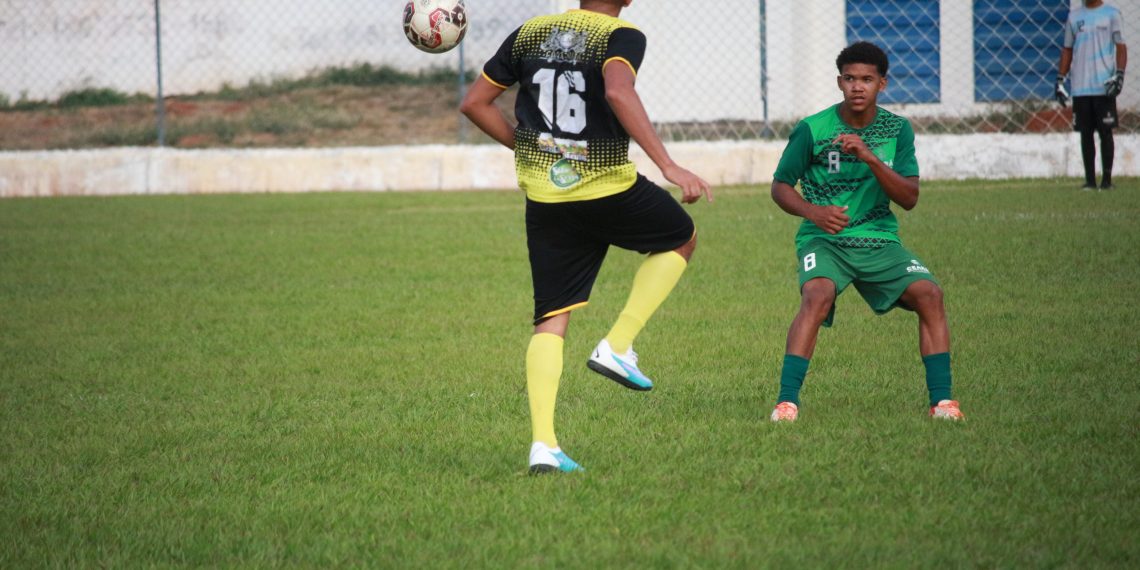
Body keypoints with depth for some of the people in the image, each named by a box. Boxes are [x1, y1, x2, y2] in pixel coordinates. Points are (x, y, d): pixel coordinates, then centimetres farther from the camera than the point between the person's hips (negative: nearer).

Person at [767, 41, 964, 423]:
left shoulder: (897, 130, 2)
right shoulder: (812, 130, -4)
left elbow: (909, 198, -5)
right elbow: (780, 187, 4)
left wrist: (870, 157, -20)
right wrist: (812, 211, -16)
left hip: (879, 240, 3)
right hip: (824, 238, -3)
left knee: (929, 293, -19)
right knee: (817, 296, -32)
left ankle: (941, 400, -12)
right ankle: (786, 401, -31)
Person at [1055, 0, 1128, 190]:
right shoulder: (1074, 16, 13)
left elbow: (1121, 46, -2)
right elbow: (1067, 50, 17)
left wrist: (1119, 75, -14)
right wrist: (1060, 79, 10)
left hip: (1104, 87, -3)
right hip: (1080, 88, 3)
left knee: (1105, 132, -3)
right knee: (1085, 133, 3)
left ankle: (1107, 178, 2)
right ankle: (1090, 179, 7)